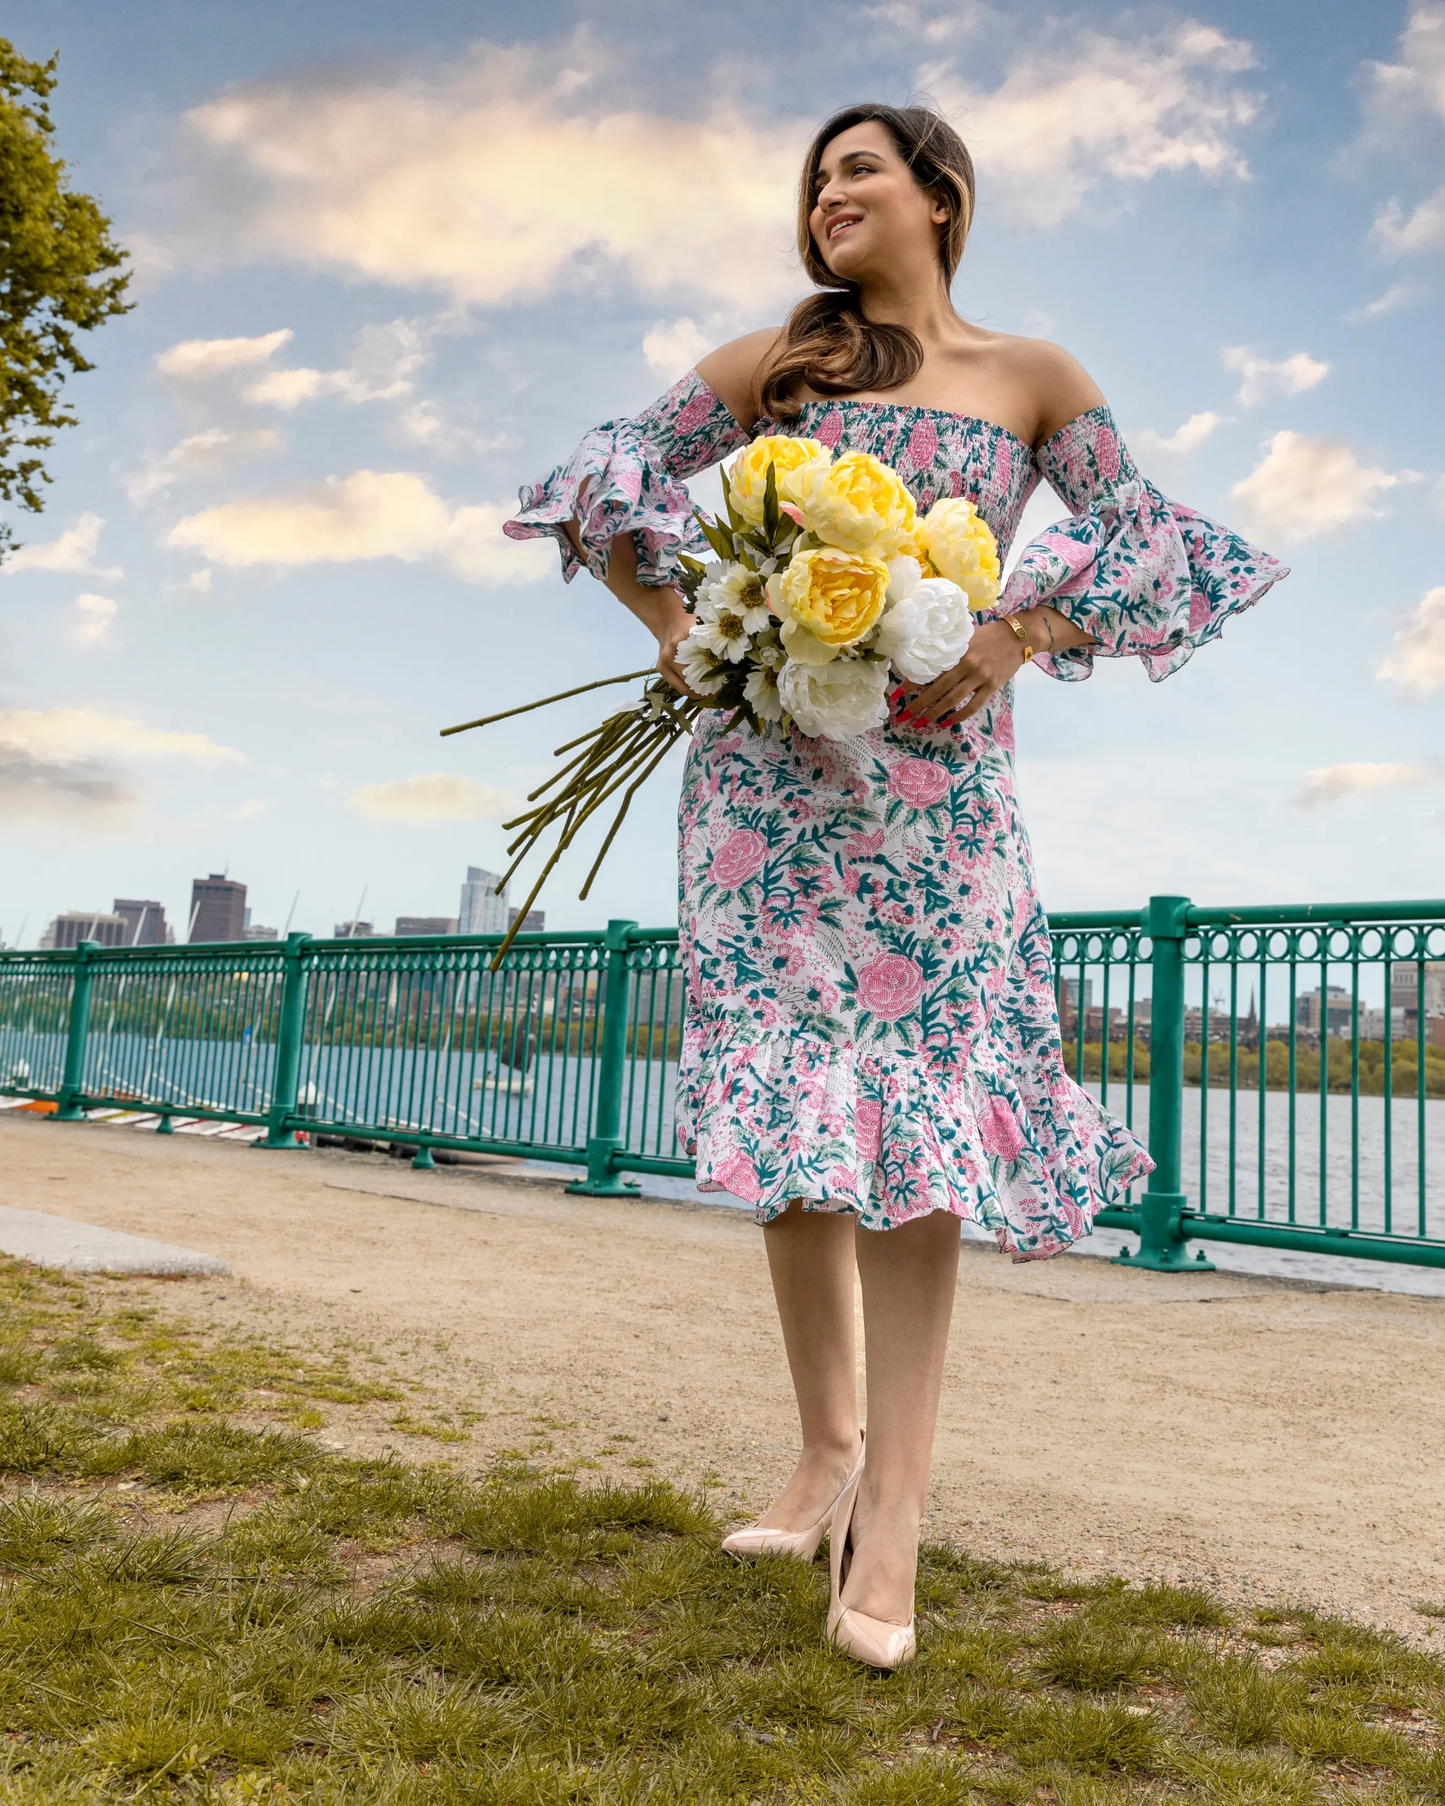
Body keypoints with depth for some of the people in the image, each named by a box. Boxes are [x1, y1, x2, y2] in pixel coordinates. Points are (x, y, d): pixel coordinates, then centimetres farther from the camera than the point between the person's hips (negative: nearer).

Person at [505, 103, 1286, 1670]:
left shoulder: (1031, 380, 11)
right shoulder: (772, 363, 13)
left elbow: (1140, 539, 9)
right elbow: (611, 477, 13)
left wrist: (1017, 638, -7)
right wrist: (671, 620, -2)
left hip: (935, 769, -1)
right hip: (765, 758, 2)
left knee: (913, 1096, -10)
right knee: (786, 1087, 1)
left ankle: (891, 1506, -6)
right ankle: (827, 1445, 16)